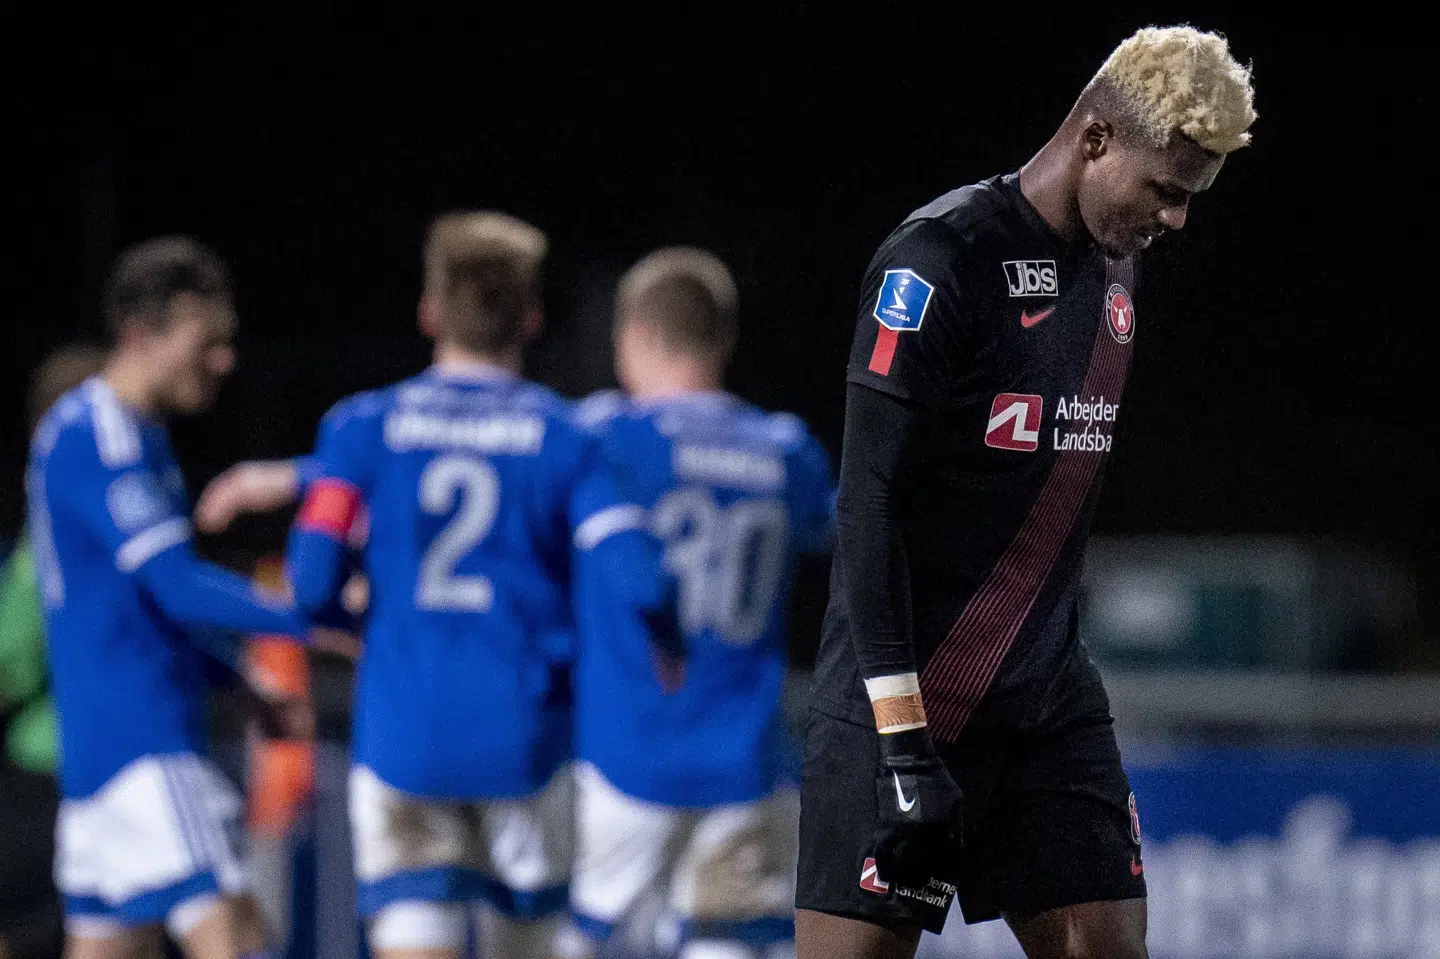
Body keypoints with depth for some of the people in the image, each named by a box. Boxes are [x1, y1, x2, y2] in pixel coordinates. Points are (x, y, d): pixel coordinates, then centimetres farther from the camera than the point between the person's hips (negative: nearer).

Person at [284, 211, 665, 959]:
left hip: (400, 736, 0)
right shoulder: (568, 439, 0)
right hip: (526, 741, 0)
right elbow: (637, 576, -13)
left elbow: (312, 584, -6)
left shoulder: (363, 427, 1)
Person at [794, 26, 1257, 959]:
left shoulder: (1114, 263, 12)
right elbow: (871, 504, -17)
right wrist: (902, 736, -21)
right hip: (913, 693, -8)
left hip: (1048, 689, 8)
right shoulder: (941, 259, -14)